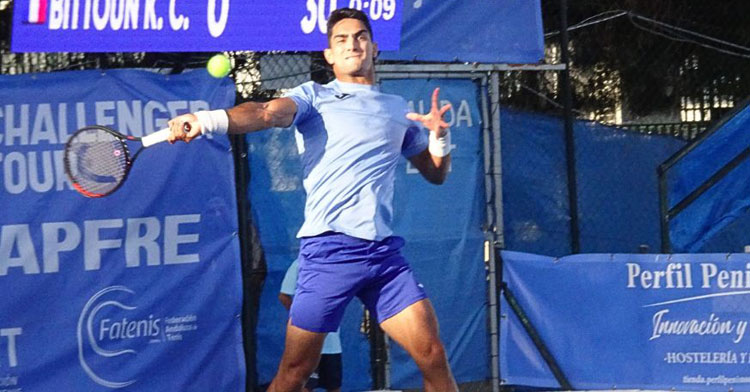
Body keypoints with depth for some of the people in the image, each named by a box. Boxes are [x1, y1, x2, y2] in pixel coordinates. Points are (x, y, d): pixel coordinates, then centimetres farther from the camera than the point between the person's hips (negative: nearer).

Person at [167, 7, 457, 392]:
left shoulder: (398, 109, 20)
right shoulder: (313, 96, 8)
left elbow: (435, 173, 27)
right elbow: (267, 113, -13)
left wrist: (440, 137, 5)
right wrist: (207, 120, -32)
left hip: (384, 250, 3)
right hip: (328, 249, -3)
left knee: (433, 357, -5)